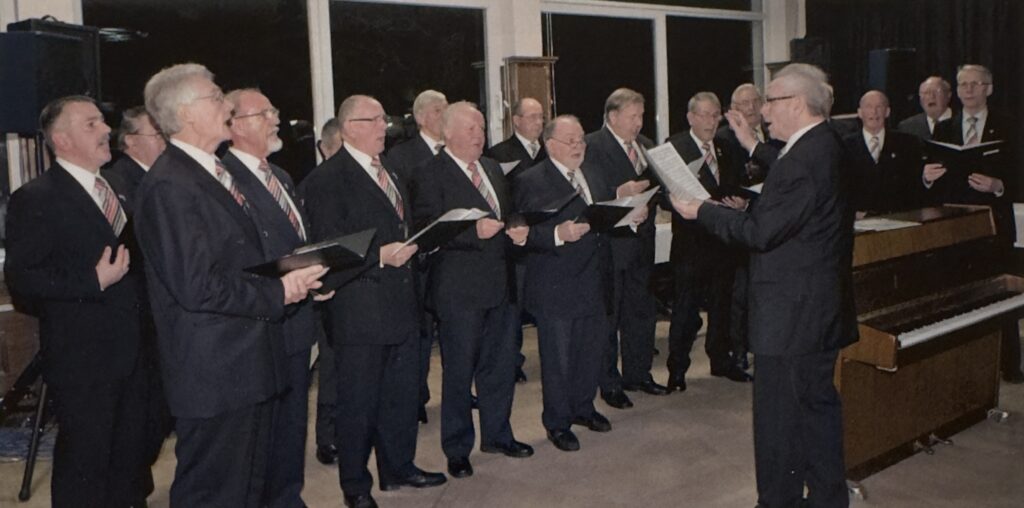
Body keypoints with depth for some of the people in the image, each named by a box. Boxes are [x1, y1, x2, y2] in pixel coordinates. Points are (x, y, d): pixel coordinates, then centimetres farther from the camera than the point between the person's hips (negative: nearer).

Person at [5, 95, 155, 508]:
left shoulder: (114, 185, 12)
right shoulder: (35, 199, -12)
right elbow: (20, 277, -17)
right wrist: (94, 282, -24)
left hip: (133, 346, 7)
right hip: (82, 354, -7)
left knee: (133, 447, 19)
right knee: (85, 457, 6)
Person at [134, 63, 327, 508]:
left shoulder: (217, 172, 14)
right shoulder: (169, 186, -19)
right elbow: (197, 286, -26)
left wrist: (298, 277, 3)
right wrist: (278, 292, -17)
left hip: (249, 362, 10)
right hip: (213, 375, -10)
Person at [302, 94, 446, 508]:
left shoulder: (390, 172, 15)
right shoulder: (326, 180, -12)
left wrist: (411, 247, 6)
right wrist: (379, 257, -24)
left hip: (402, 306, 8)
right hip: (360, 312, -8)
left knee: (403, 393, 18)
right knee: (358, 403, 6)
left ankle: (398, 467, 35)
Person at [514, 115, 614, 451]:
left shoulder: (592, 179, 15)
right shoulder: (531, 182, -10)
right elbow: (525, 234, -18)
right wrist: (558, 234, -30)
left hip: (594, 284, 7)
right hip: (556, 290, -7)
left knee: (593, 350, 16)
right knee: (558, 358, 5)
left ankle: (583, 407, 39)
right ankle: (557, 423, 22)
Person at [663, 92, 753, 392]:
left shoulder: (725, 148, 13)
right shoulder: (675, 147, -8)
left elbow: (735, 186, 18)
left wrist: (738, 201, -4)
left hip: (723, 239, 6)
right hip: (692, 240, -6)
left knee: (722, 304, 16)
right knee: (686, 307, 0)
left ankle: (720, 360, 31)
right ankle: (677, 368, 13)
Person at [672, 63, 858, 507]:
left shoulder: (804, 160, -22)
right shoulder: (825, 146, 10)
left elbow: (762, 232, -23)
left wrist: (702, 211, -13)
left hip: (792, 314, -11)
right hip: (820, 306, 11)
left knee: (778, 418, 2)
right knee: (818, 404, 21)